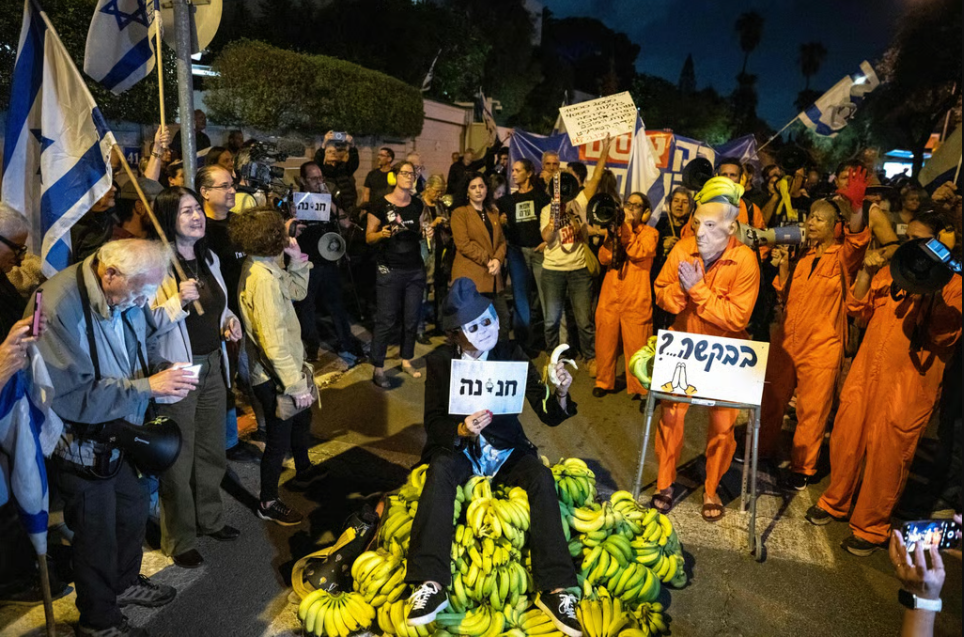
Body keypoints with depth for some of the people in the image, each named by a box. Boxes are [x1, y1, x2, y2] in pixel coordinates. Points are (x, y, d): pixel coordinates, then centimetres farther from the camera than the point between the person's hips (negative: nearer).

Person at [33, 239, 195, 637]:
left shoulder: (126, 297, -6)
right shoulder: (59, 308, -30)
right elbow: (72, 396, -31)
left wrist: (166, 370, -8)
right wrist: (147, 386, -31)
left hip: (117, 434, 7)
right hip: (80, 446, -7)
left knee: (133, 511, 23)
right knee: (97, 533, 11)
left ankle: (125, 582, 51)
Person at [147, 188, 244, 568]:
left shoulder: (209, 258, 8)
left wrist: (230, 321, 3)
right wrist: (179, 301, -32)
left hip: (212, 365, 7)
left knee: (212, 450, 19)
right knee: (179, 459, 5)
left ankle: (209, 519, 39)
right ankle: (180, 540, 24)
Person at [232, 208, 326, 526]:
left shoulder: (268, 267, 1)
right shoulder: (262, 278, -29)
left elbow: (297, 291, 14)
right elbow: (274, 341, -30)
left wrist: (297, 259, -2)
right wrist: (297, 385, -25)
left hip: (287, 367, 10)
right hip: (274, 377, -10)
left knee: (302, 419, 29)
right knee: (279, 440, 7)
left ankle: (303, 471, 53)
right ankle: (268, 502, 28)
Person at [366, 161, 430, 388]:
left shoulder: (418, 204, 7)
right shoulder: (380, 204, -7)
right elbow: (369, 237, -4)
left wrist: (428, 233, -2)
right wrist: (382, 234, -24)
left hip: (415, 269, 5)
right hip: (389, 270, -4)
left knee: (412, 318, 9)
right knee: (386, 321, -3)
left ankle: (407, 361, 25)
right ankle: (378, 369, 7)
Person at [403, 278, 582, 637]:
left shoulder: (511, 355, -8)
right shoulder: (440, 362, -7)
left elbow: (548, 417, -10)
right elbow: (433, 425, -9)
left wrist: (559, 394, -33)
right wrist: (461, 430, -31)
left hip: (505, 450, 1)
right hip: (459, 448, 0)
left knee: (542, 476, -27)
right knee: (440, 471, -32)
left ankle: (554, 588, -25)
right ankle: (430, 585, -33)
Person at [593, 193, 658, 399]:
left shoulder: (649, 232, 6)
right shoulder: (616, 229, 16)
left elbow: (638, 253, -14)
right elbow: (603, 258, 3)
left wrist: (627, 226, -10)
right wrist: (612, 233, -8)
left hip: (636, 298, -3)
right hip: (610, 295, 3)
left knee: (636, 344, -3)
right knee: (606, 340, 5)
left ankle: (638, 387, 10)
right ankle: (603, 382, 20)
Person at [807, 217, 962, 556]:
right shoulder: (892, 271, 10)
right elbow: (858, 308, 9)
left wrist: (929, 292, -24)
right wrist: (866, 271, -4)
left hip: (909, 383, -4)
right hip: (866, 371, 5)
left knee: (886, 455, 3)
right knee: (845, 438, 11)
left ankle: (870, 528, 20)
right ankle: (835, 501, 33)